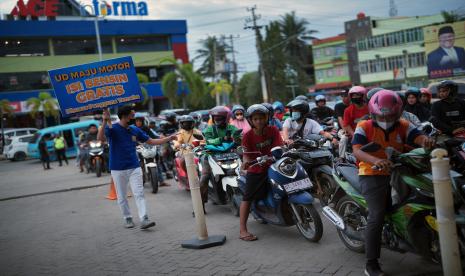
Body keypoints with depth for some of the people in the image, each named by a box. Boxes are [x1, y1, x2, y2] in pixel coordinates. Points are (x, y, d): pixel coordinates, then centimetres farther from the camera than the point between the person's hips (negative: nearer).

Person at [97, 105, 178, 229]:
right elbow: (100, 138, -26)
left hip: (134, 167, 3)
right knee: (122, 196, 7)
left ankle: (144, 220, -11)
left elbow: (151, 141, 14)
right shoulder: (112, 128, -7)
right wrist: (105, 121, -38)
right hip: (118, 169, -3)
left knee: (139, 194, -6)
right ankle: (127, 218, 23)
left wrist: (169, 138, 9)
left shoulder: (135, 130, 8)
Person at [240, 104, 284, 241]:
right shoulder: (248, 136, -10)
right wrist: (246, 161, -34)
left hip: (272, 167, 3)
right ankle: (243, 230, -5)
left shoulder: (273, 130, -4)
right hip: (255, 170, -3)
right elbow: (246, 153, -14)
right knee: (247, 198, -8)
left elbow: (280, 147, -11)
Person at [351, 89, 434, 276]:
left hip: (396, 173, 5)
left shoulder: (403, 126, 7)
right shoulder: (364, 127, -5)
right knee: (377, 216, -16)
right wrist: (376, 160, -39)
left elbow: (418, 136, -12)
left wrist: (426, 140, -38)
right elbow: (357, 151, -19)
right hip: (372, 175, -5)